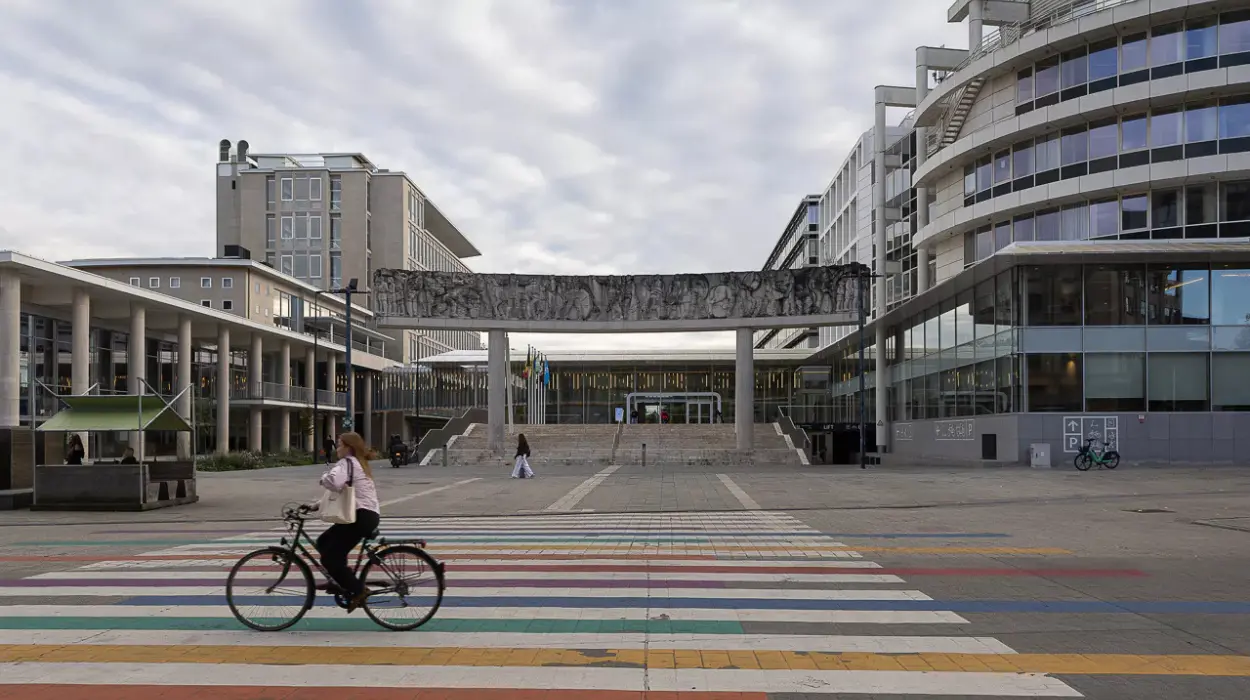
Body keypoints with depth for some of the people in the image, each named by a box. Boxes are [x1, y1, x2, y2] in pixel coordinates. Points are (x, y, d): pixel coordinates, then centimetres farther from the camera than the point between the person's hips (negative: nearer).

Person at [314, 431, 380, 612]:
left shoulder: (346, 462, -10)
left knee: (329, 558, -5)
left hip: (361, 516, -10)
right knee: (323, 542, 19)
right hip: (369, 515, 10)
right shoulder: (358, 464, 23)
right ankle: (342, 581, 20)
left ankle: (358, 591, -4)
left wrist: (323, 478, -9)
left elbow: (335, 482, -32)